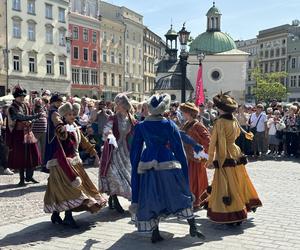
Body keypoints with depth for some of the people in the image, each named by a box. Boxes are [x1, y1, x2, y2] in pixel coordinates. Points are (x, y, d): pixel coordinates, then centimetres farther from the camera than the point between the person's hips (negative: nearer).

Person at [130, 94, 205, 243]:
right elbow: (178, 148, -2)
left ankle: (155, 233, 12)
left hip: (147, 166, 2)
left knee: (151, 198, 10)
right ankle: (193, 227, 12)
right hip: (168, 165, -2)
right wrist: (183, 167, 6)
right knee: (181, 194, 10)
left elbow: (135, 151, 5)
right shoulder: (169, 125, -3)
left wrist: (135, 167, 16)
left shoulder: (140, 126, 2)